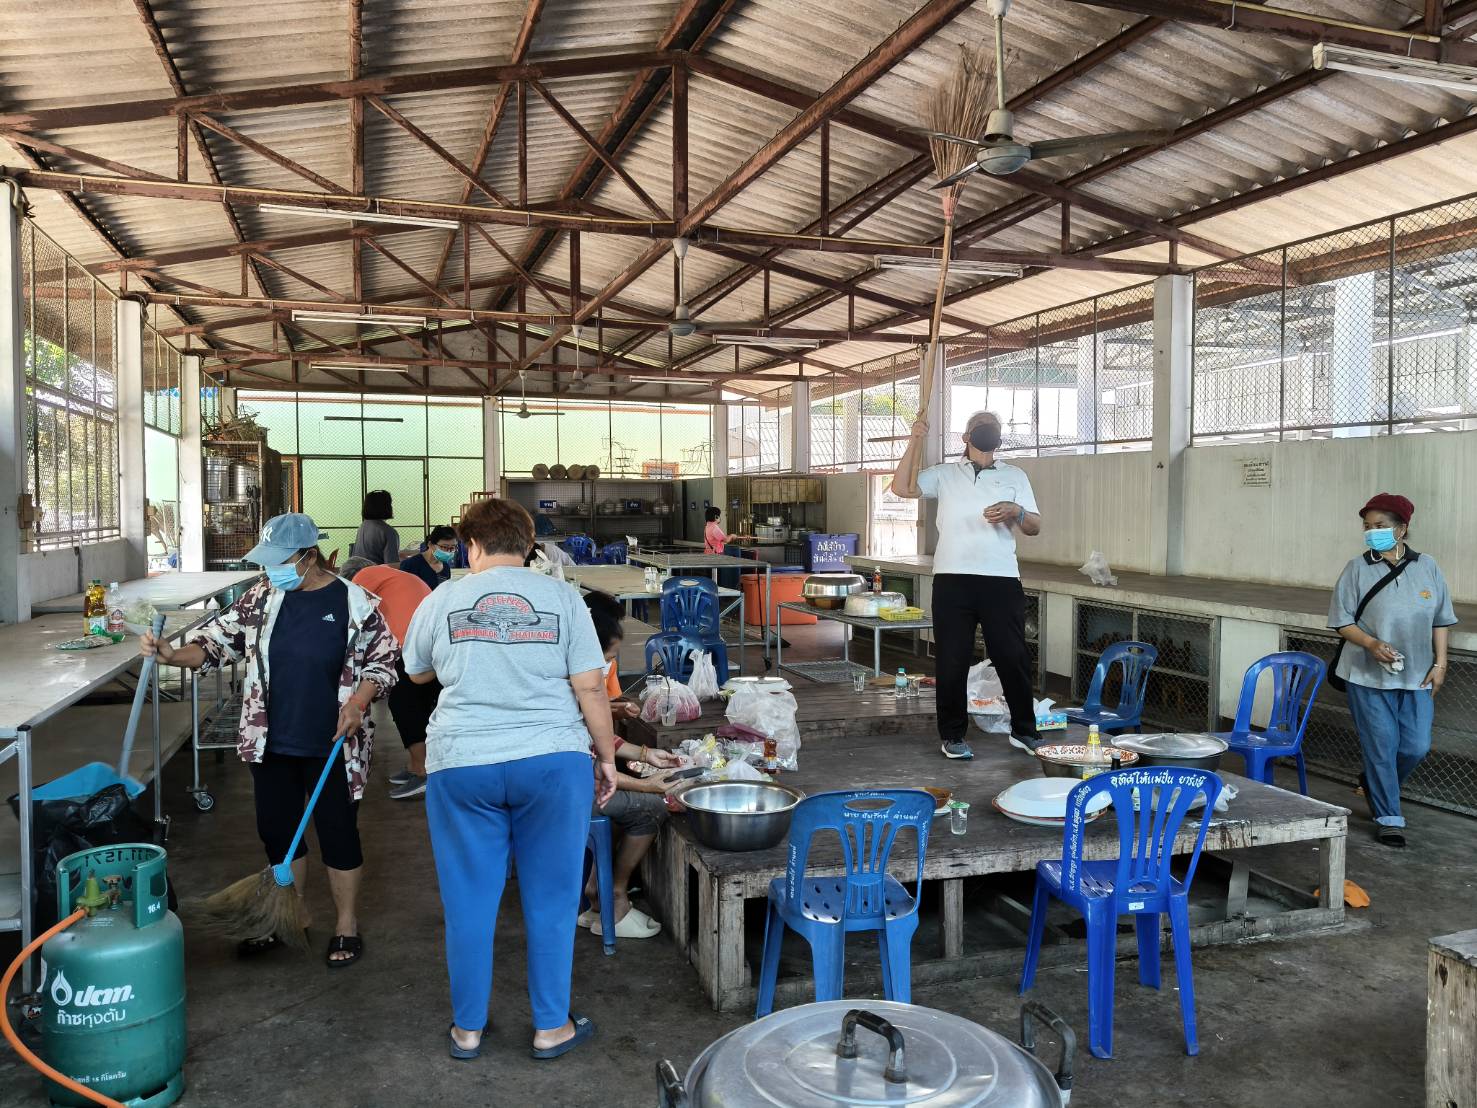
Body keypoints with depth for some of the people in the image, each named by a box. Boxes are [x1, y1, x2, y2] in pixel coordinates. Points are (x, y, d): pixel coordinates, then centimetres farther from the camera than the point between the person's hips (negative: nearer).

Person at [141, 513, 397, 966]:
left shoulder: (355, 602, -9)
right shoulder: (262, 598, 2)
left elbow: (382, 660, -4)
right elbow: (217, 639, 2)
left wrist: (358, 702, -18)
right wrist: (173, 654, -16)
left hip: (333, 746, -4)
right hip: (272, 743, 5)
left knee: (338, 832, 6)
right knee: (276, 829, 15)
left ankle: (347, 926, 23)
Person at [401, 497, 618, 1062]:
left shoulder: (442, 600, 4)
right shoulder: (561, 597, 1)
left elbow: (417, 672, 20)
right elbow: (590, 688, -3)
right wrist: (607, 756, 7)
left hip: (462, 766, 1)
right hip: (553, 761, -1)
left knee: (469, 903, 13)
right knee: (551, 900, 11)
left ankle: (467, 1028, 26)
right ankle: (551, 1026, 22)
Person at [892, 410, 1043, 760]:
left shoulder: (1015, 476, 14)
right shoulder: (945, 474, 11)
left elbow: (1035, 527, 10)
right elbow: (902, 488, 0)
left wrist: (1015, 511, -12)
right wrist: (915, 442, -5)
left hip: (1002, 580, 1)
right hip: (953, 579, -1)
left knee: (1013, 657, 4)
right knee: (952, 660, 2)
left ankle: (1024, 731, 19)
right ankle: (952, 736, 13)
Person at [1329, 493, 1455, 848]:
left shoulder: (1427, 567, 3)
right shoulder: (1357, 569, -4)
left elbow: (1441, 620, 9)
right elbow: (1342, 621, -4)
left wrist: (1440, 663, 2)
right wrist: (1371, 644, -21)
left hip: (1417, 677, 3)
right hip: (1369, 676, -3)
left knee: (1416, 746, 5)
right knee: (1381, 748, 1)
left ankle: (1374, 783, 33)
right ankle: (1388, 818, 13)